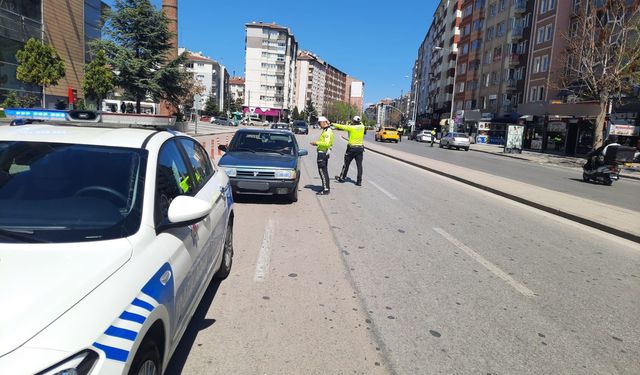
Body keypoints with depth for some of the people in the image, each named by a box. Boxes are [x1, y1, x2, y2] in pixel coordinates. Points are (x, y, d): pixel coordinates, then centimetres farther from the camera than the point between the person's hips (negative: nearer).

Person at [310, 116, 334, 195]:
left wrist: (317, 142, -19)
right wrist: (317, 144, 12)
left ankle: (326, 189, -4)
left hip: (322, 153, -11)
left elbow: (327, 143, -27)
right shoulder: (325, 130, 15)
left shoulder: (328, 131, -17)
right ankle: (326, 187, 25)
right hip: (324, 152, 11)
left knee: (322, 171, -7)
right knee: (324, 171, 16)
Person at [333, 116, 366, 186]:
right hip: (360, 148, 3)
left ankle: (342, 178, 22)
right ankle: (359, 181, 2)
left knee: (346, 164, 10)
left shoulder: (351, 127, -10)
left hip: (352, 148, -3)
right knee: (359, 165, 2)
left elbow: (342, 126, -2)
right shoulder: (362, 127, 0)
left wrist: (333, 124, 9)